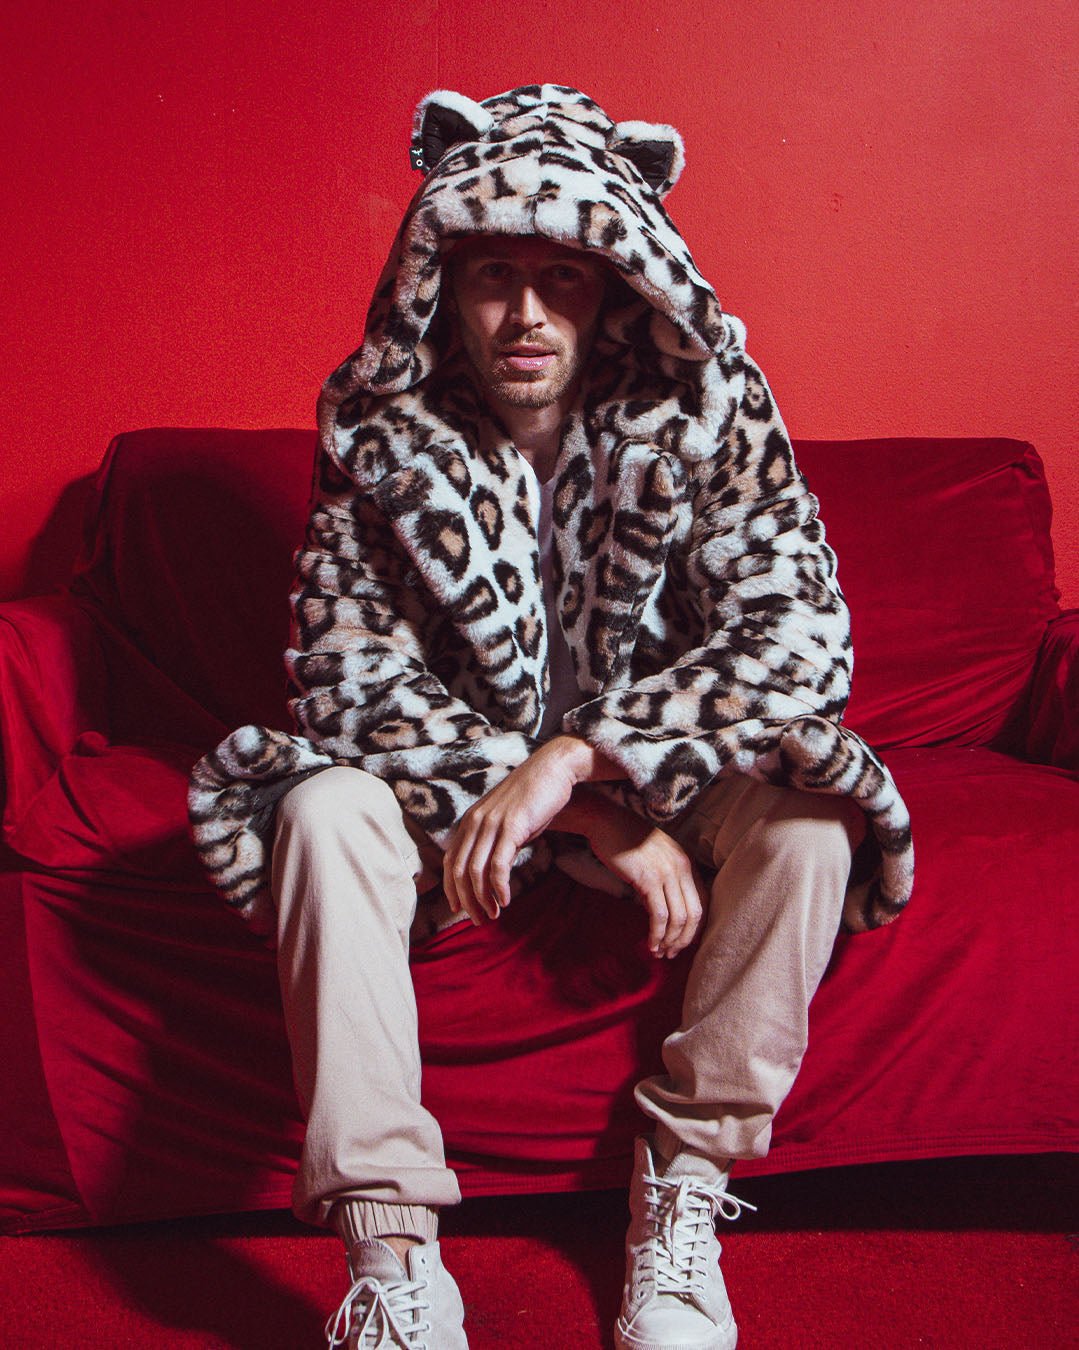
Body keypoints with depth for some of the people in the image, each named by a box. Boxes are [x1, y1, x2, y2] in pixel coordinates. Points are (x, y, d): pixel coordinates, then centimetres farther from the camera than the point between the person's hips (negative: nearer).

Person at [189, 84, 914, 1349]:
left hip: (657, 776, 0)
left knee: (808, 814, -28)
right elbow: (349, 677, -19)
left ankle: (683, 1193, -14)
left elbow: (801, 629, -23)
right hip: (447, 781, 0)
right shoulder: (378, 428, -13)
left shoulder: (703, 408, -14)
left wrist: (577, 758, -36)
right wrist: (605, 815, -27)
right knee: (323, 809, -29)